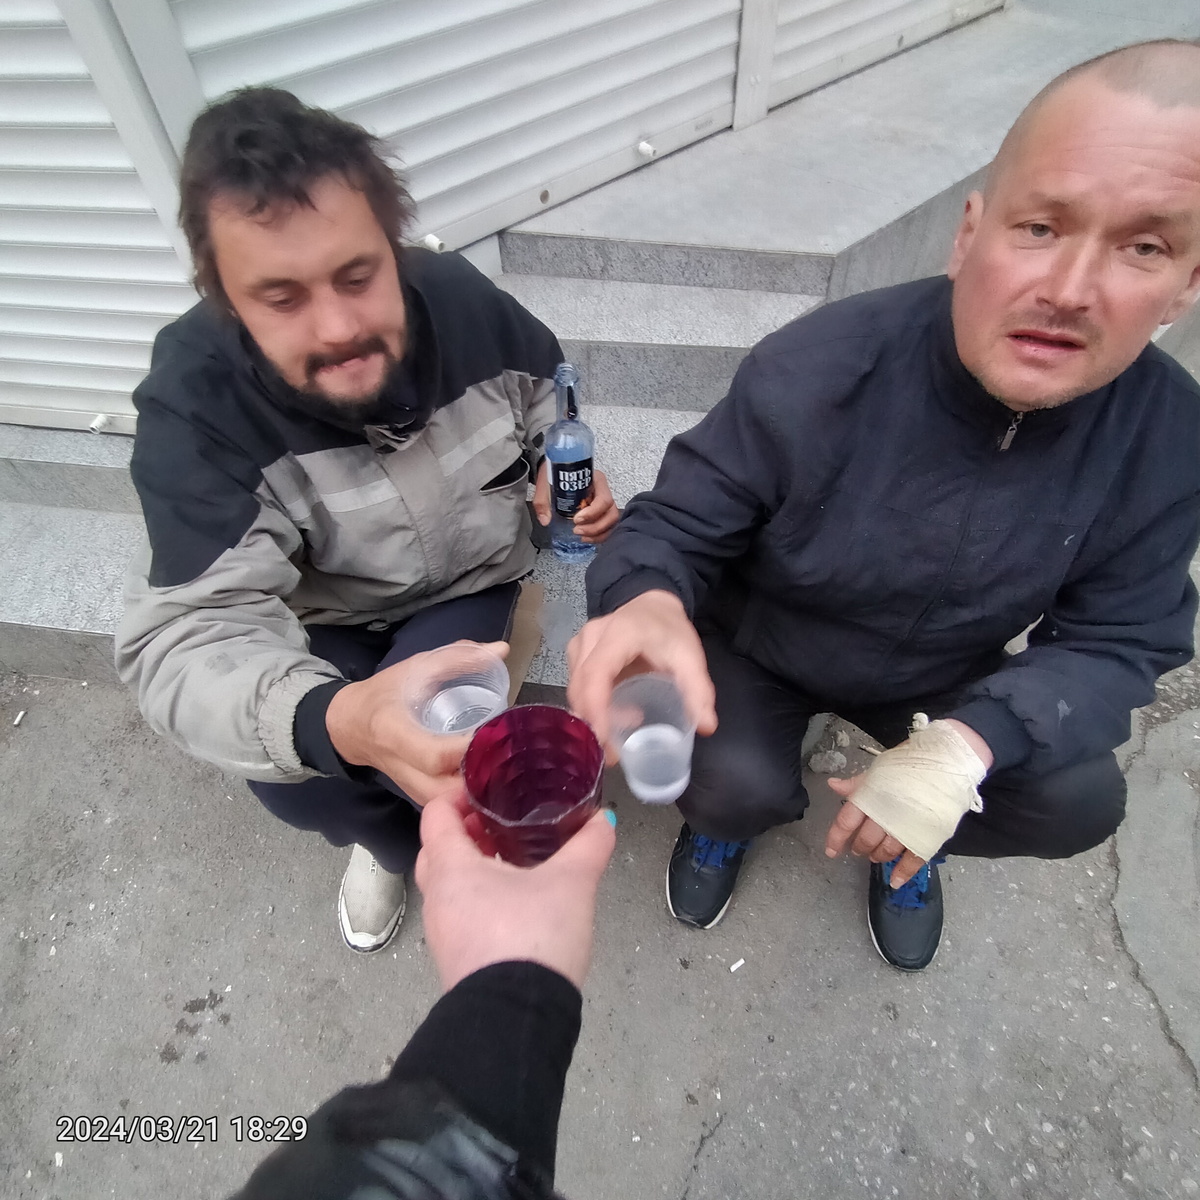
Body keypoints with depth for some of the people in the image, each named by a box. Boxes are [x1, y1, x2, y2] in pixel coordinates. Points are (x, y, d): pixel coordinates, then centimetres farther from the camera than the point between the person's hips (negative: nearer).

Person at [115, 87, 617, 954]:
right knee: (291, 777, -21)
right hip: (328, 615, 0)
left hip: (473, 571, 1)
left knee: (422, 747, -23)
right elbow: (192, 630, -36)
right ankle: (406, 840, 18)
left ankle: (401, 844, 18)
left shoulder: (461, 298, -20)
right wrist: (333, 722, -58)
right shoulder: (193, 404, -28)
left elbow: (547, 398, 2)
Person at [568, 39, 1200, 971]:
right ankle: (725, 818, 15)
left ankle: (911, 843, 22)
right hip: (757, 649, -2)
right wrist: (647, 603, -47)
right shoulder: (811, 374, -29)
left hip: (939, 676, 3)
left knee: (1078, 801, -13)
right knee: (736, 783, -26)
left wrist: (968, 746, -31)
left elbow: (1114, 641, -12)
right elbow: (678, 525, -21)